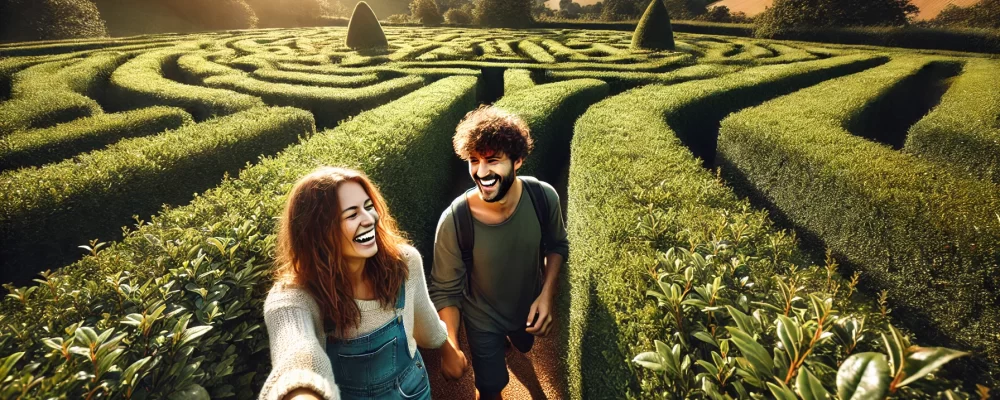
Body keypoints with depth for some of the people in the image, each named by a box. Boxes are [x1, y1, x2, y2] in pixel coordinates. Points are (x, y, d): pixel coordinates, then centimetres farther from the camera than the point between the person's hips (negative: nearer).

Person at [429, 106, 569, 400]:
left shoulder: (544, 197, -27)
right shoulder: (454, 221, -35)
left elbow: (557, 245, -6)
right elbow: (445, 290, -20)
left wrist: (547, 294, -17)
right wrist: (450, 348, -21)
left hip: (529, 307, 4)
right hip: (483, 320, -4)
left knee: (523, 345, 36)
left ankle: (506, 340, 71)